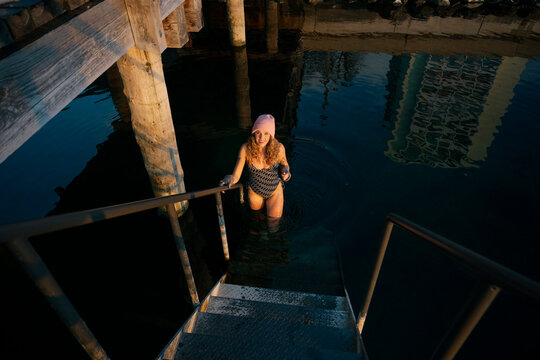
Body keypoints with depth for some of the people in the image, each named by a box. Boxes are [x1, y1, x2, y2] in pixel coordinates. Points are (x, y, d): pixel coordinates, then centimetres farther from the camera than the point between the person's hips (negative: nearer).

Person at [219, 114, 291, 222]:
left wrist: (285, 172, -25)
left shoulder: (278, 148, -24)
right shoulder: (246, 149, -26)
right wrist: (230, 179, -49)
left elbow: (284, 164, -2)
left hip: (275, 190, 0)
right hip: (255, 191, 1)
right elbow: (236, 176, -25)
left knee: (274, 221, 15)